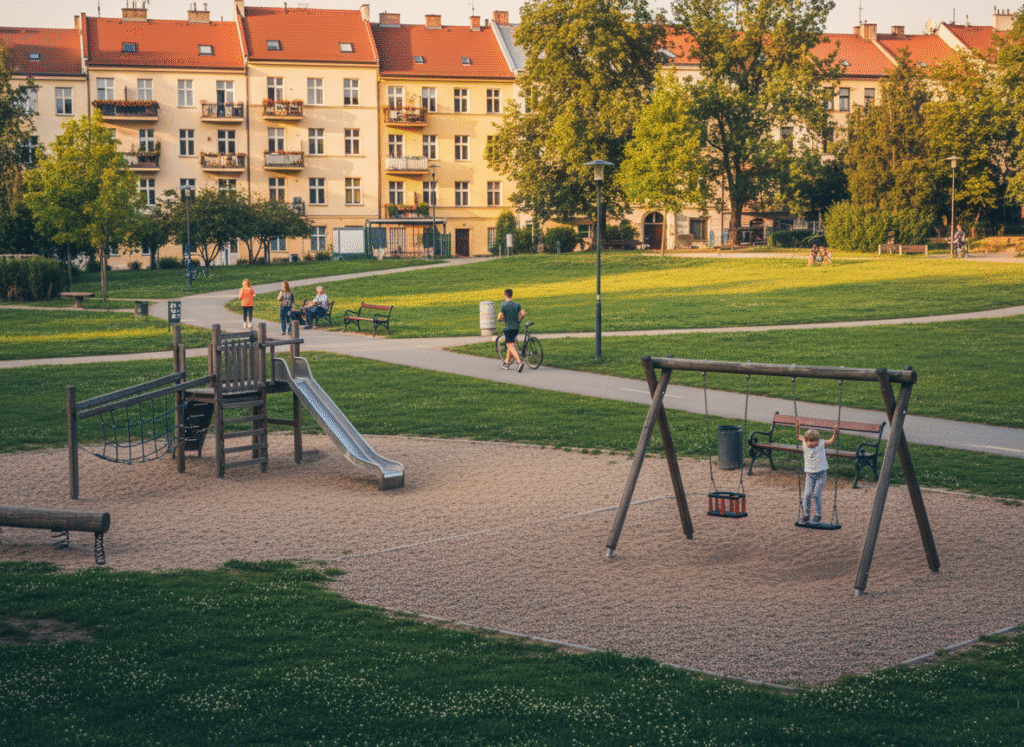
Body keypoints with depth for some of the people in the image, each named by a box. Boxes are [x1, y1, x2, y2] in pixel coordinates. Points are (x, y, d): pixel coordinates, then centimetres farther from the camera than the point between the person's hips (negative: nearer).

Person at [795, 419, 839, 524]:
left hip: (821, 474, -2)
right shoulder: (805, 445, 1)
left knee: (816, 495, -7)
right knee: (807, 494, -7)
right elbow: (798, 437, 14)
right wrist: (798, 427, 2)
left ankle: (818, 516, 7)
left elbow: (832, 441, -5)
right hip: (810, 474, 2)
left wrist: (835, 432, -21)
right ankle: (805, 516, 5)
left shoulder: (821, 444, -3)